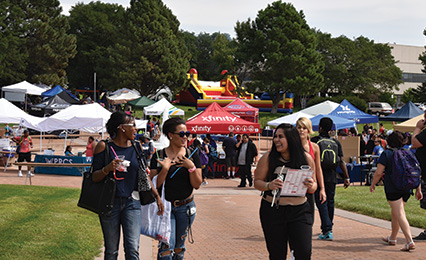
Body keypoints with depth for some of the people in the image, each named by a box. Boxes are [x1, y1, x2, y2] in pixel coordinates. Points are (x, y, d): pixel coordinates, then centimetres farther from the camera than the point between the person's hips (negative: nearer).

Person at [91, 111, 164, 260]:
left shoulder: (137, 146, 7)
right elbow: (94, 177, -3)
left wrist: (157, 196, 12)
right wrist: (107, 169, -22)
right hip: (110, 203, -2)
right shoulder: (104, 147, -3)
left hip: (132, 202, 2)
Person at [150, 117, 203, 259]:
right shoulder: (159, 156, -4)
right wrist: (165, 169, -21)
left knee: (179, 246, 13)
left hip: (186, 207, 3)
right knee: (167, 245, -12)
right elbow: (154, 184, -7)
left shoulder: (192, 156, 1)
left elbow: (197, 185, -2)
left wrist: (191, 167, -17)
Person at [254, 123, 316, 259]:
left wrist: (311, 186, -14)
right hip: (272, 211, -1)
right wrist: (268, 186, -19)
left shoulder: (306, 158, 2)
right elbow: (257, 181, 2)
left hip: (299, 211, 1)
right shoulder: (268, 158, -3)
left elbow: (313, 188, 10)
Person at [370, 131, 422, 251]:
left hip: (393, 189, -6)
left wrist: (372, 184, 6)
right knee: (395, 212, 21)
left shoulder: (386, 154, -6)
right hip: (407, 188, 6)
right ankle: (392, 238, 34)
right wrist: (418, 189, 14)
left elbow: (378, 173, -9)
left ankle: (410, 241, -21)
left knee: (400, 215, -9)